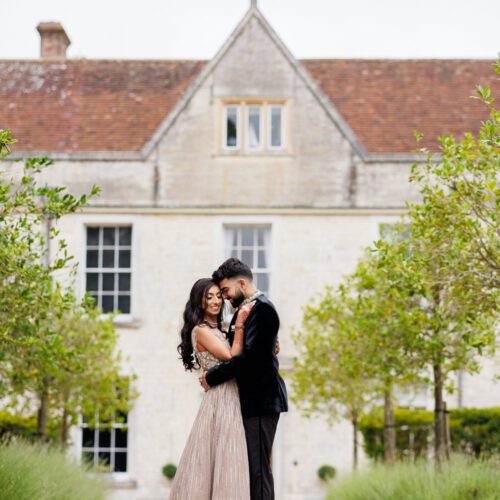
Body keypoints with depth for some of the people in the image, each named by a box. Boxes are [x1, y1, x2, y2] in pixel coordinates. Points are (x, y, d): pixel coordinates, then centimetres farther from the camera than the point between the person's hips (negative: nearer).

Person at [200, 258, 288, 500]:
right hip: (251, 400, 10)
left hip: (260, 401, -10)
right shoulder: (245, 309, 19)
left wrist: (212, 376, -13)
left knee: (258, 468, -9)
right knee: (252, 468, 9)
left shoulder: (261, 308, -11)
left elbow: (250, 355, -20)